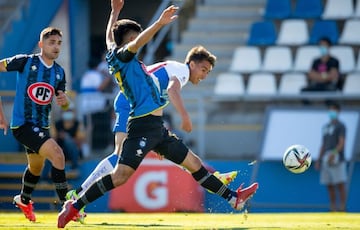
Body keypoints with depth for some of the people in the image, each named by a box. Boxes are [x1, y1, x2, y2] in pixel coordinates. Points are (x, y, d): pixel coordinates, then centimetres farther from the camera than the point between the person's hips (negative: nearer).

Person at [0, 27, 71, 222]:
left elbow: (63, 105, 13)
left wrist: (64, 101, -13)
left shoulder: (59, 72, 6)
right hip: (23, 123, -8)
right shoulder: (25, 62, -12)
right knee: (57, 154, -25)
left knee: (36, 167, 26)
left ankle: (23, 200, 54)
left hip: (41, 125, 8)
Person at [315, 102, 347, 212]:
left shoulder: (340, 126, -1)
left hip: (337, 160, -7)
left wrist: (334, 154, -25)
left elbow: (342, 143, -11)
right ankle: (333, 208, 6)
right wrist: (319, 160, 17)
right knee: (329, 185, 4)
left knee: (340, 184, -10)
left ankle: (342, 208, -12)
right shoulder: (326, 127, 21)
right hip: (326, 160, 7)